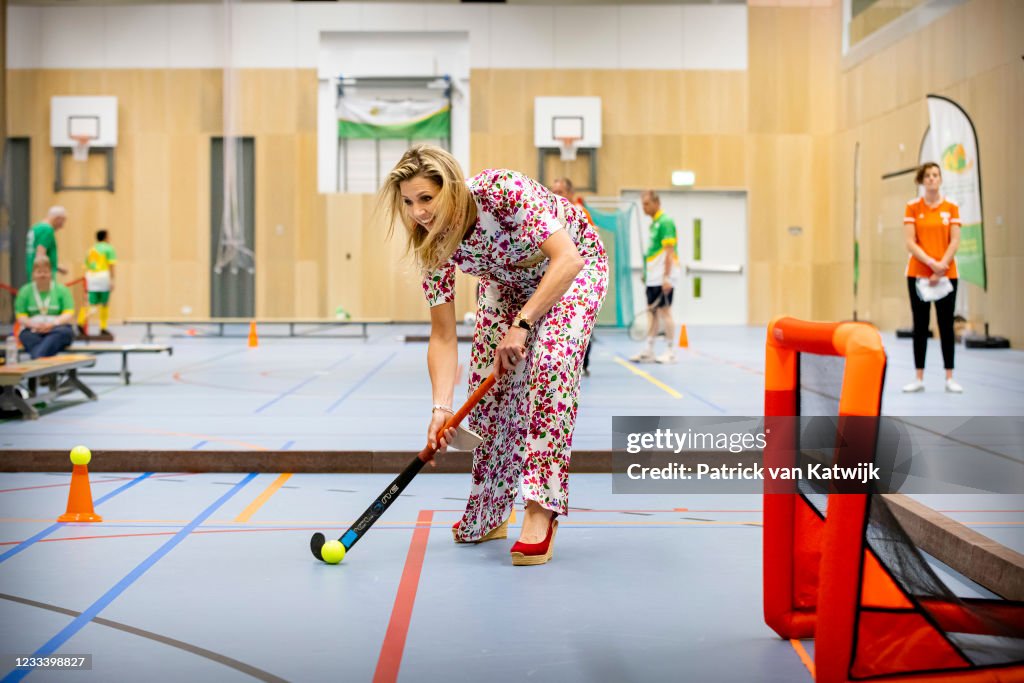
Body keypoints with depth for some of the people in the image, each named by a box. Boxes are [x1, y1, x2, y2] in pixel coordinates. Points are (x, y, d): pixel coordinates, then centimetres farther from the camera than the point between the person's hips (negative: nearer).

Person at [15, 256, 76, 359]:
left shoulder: (61, 289, 9)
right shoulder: (25, 291, 11)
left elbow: (69, 315, 1)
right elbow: (20, 317, 6)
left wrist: (52, 323, -18)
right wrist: (33, 324, -16)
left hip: (56, 328, -1)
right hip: (33, 330, 1)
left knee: (64, 332, -36)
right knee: (26, 335, -34)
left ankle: (37, 358, -57)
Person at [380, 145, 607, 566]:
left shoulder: (503, 191, -38)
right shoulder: (434, 245, -22)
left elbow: (567, 259, -38)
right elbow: (443, 336, -17)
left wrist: (522, 324, -41)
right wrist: (441, 406, -29)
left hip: (574, 266, -5)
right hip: (506, 281, 5)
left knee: (551, 361, -28)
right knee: (489, 383, -5)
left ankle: (541, 514, -26)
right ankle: (487, 517, 15)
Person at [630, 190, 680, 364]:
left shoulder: (665, 222, -11)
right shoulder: (654, 223, 16)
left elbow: (669, 252, -17)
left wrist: (667, 277, -22)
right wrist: (646, 273, 19)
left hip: (662, 278, -9)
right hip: (652, 277, 9)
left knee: (664, 311, -6)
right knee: (653, 312, 10)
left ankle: (671, 351, 0)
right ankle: (648, 351, 13)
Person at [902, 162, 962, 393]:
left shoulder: (951, 207, 4)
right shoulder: (913, 207, 2)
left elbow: (954, 242, -1)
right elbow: (910, 243, -5)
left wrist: (941, 266, -13)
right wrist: (931, 263, -16)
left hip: (946, 275, 0)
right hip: (918, 274, 0)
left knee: (946, 325, 2)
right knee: (920, 326, 3)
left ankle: (950, 379, 7)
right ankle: (919, 378, 8)